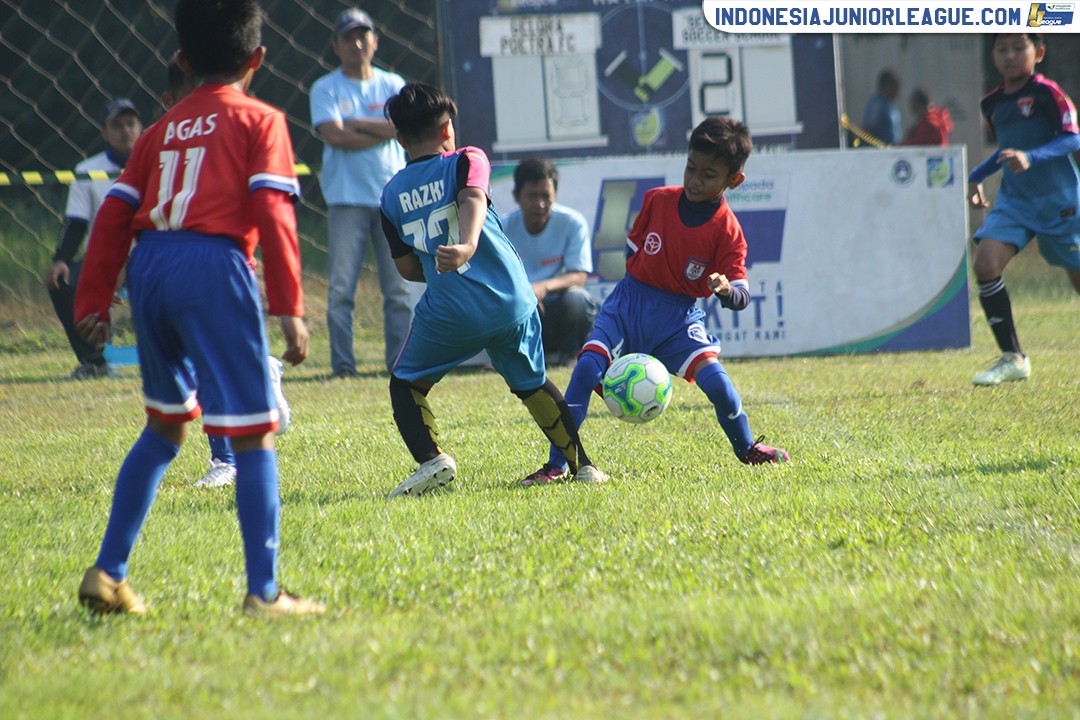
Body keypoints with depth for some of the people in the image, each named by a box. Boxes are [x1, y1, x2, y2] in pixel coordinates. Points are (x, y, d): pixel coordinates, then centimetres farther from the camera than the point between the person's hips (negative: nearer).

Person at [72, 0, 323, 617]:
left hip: (149, 267, 6)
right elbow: (273, 216, -6)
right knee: (253, 434, -2)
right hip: (214, 265, -6)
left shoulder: (162, 130, 21)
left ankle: (108, 574, 21)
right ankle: (264, 593, -7)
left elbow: (115, 215, 16)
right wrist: (290, 306, -9)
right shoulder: (260, 122, 6)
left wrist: (93, 303, 19)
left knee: (166, 425, 22)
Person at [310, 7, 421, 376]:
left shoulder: (392, 85, 12)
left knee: (402, 286, 0)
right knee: (341, 287, -6)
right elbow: (334, 135, -11)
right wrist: (382, 131, -8)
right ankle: (342, 363, -3)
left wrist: (356, 124, -6)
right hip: (347, 201, -2)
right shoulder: (326, 89, 5)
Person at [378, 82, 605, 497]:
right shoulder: (466, 161, 5)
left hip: (447, 312, -1)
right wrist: (467, 247, -37)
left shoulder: (392, 194, 11)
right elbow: (473, 199, -18)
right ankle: (582, 465, 24)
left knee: (405, 385, 16)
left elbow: (407, 268, 12)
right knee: (532, 384, 21)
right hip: (511, 302, 1)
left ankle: (431, 460, -7)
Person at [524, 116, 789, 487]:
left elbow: (742, 297, -15)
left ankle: (747, 449, 10)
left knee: (715, 380, -21)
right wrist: (633, 289, 12)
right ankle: (556, 465, -14)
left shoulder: (727, 230, -10)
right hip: (629, 303, 2)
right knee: (586, 369, -20)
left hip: (679, 316, -2)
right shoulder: (657, 200, -2)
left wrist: (727, 289, -37)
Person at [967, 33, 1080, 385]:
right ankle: (1012, 359, -8)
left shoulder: (1046, 93, -12)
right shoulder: (992, 104, 10)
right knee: (985, 264, -15)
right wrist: (977, 177, 19)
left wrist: (1030, 157, -31)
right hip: (1013, 199, 5)